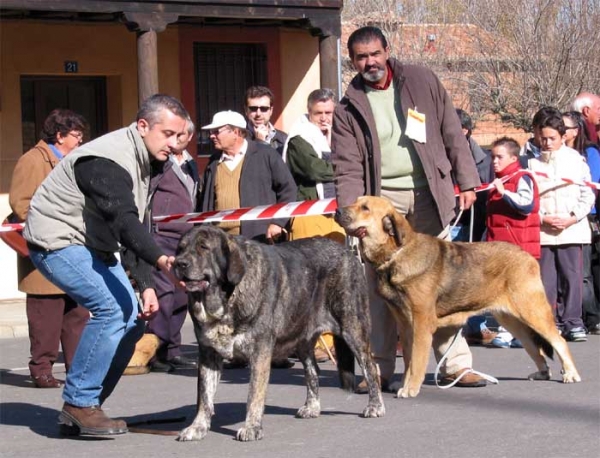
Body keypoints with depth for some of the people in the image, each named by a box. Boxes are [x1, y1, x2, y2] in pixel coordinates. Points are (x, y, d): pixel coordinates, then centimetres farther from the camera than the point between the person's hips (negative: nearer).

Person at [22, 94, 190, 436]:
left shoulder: (143, 162, 7)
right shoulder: (109, 160, -24)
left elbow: (135, 228, 10)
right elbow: (123, 220, -38)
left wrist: (146, 285, 1)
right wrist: (160, 259, -53)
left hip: (93, 246, 10)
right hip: (58, 242, -10)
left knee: (134, 319, 1)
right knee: (111, 309, -24)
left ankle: (85, 406, 10)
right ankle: (80, 406, -14)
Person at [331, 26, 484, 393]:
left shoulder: (422, 82, 6)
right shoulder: (349, 108, 4)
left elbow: (453, 134, 9)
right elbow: (348, 167, -2)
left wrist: (466, 181, 3)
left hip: (428, 194, 0)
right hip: (381, 199, 0)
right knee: (379, 284, -1)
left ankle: (456, 363, 4)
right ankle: (380, 368, 6)